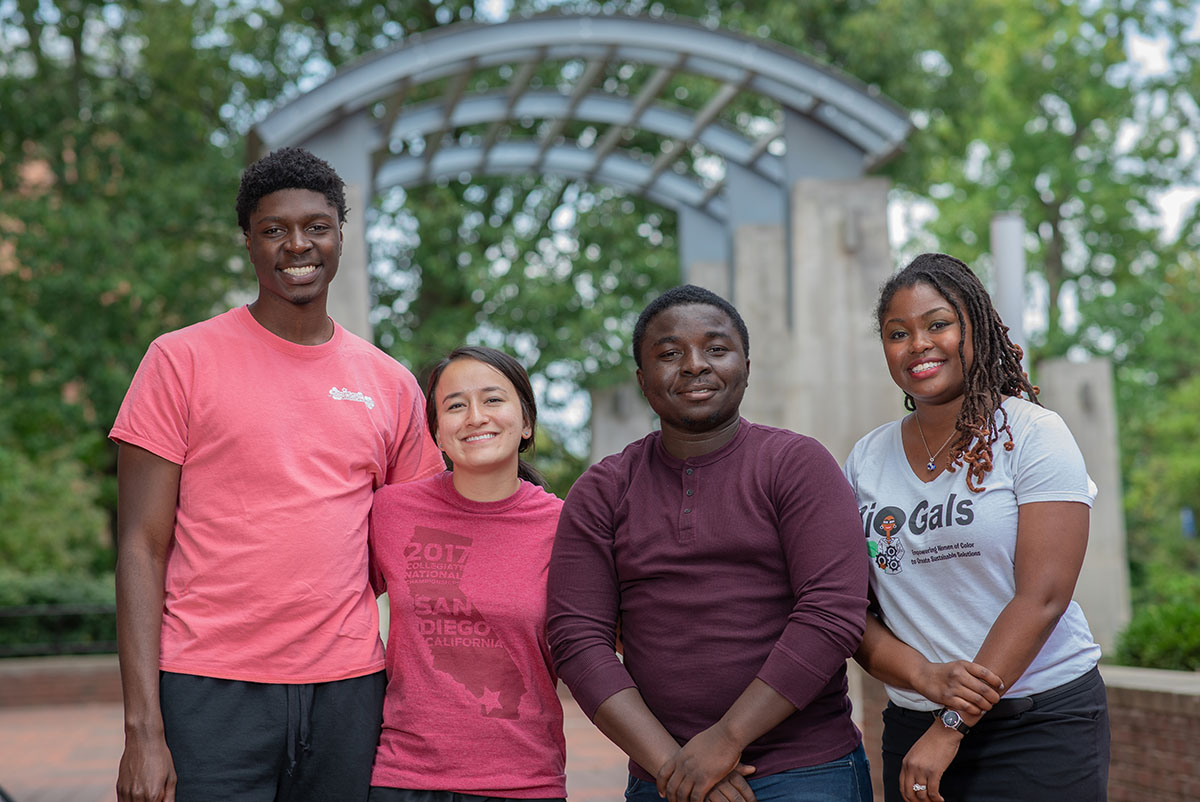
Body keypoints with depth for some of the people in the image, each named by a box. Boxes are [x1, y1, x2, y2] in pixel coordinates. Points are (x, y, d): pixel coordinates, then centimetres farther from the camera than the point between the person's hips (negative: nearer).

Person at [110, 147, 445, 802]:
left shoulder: (391, 386, 9)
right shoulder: (182, 360, 0)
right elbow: (141, 547, -4)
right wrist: (143, 728, -9)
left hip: (348, 691, 3)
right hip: (210, 693, -3)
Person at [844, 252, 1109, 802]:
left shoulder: (1031, 433, -6)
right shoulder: (866, 460, 6)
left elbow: (1042, 597, -13)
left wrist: (952, 728, -16)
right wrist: (926, 676, -16)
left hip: (1042, 724, -3)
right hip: (913, 724, 3)